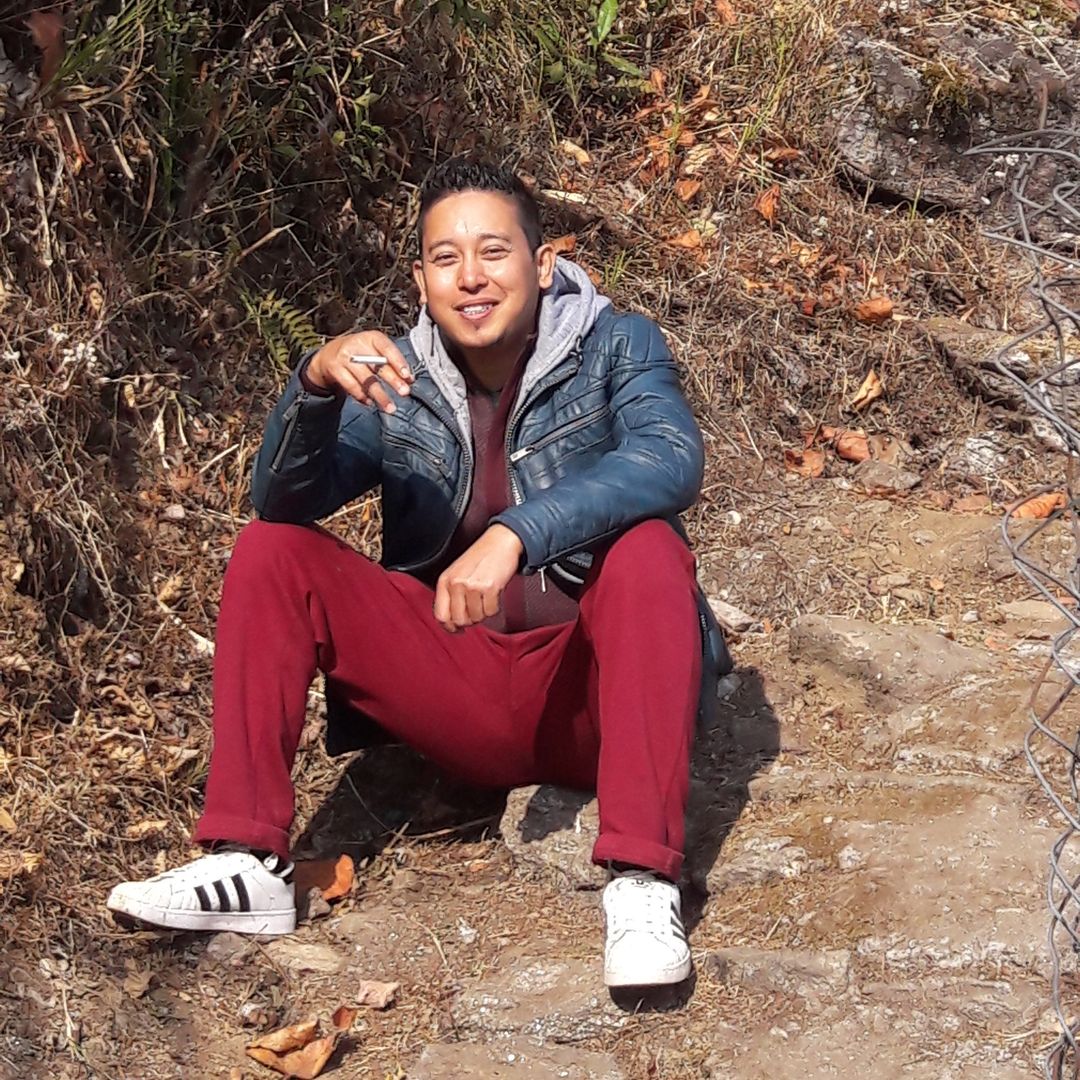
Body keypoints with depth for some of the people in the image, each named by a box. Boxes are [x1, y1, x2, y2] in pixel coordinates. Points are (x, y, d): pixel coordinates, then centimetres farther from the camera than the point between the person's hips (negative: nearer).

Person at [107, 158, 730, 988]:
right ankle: (249, 862, -17)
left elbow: (672, 459, -25)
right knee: (271, 554, -10)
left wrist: (514, 534, -38)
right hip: (461, 690, 3)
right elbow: (285, 499, -10)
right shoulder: (395, 382, 4)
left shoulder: (613, 347, -4)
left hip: (593, 687, -3)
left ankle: (642, 880, -37)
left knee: (647, 547, -31)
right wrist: (317, 385, -30)